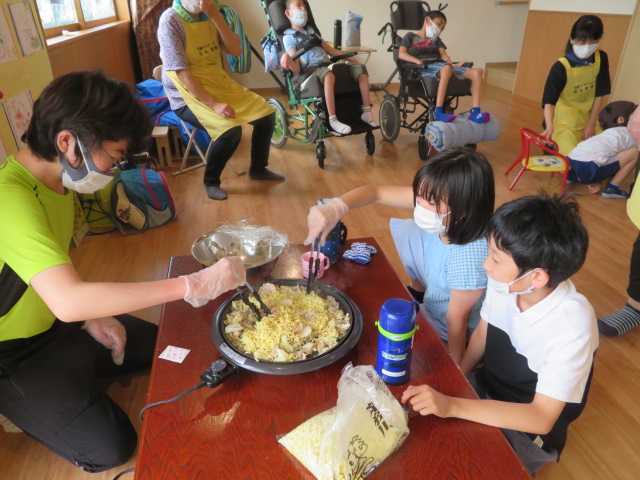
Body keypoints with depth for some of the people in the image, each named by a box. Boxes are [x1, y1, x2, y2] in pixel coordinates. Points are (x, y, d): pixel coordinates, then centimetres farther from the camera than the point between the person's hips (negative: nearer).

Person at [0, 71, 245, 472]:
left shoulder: (57, 182, -4)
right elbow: (67, 301, -46)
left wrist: (92, 315, -5)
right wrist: (191, 286, -46)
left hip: (55, 324, 8)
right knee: (110, 447, -11)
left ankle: (67, 382, 19)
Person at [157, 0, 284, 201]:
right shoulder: (170, 20, -16)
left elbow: (236, 50, -4)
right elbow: (182, 73, -22)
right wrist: (213, 105, -30)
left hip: (219, 83, 7)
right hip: (188, 96, -7)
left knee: (266, 114, -3)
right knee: (231, 130, -30)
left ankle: (258, 168, 17)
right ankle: (211, 181, -6)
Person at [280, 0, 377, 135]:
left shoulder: (311, 31, 28)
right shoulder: (289, 36, 4)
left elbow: (330, 50, 30)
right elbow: (297, 69, -11)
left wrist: (350, 58, 21)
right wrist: (286, 58, -33)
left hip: (328, 65, 7)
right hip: (311, 70, -7)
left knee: (360, 68, -10)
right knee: (328, 74, -41)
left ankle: (366, 112, -12)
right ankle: (333, 120, -38)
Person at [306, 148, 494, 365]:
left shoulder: (470, 256, -40)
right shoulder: (432, 202, -24)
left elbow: (457, 322, -28)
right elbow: (375, 192, -18)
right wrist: (335, 207, -36)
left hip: (446, 336, -6)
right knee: (405, 231, 2)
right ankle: (417, 291, 24)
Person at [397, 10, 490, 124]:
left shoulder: (436, 39, 34)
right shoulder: (411, 36, 18)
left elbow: (443, 55, 17)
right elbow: (401, 54, -1)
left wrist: (452, 64, -6)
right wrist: (418, 61, -18)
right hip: (425, 68, -6)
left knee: (477, 71, -14)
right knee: (446, 68, -41)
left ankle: (475, 112, -23)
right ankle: (438, 112, -44)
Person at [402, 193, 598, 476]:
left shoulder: (571, 326, -32)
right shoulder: (504, 283, -19)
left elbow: (542, 418, -29)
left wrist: (452, 406, -37)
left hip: (529, 430, -4)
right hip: (486, 389, 4)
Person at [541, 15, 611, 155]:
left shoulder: (601, 59, -4)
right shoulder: (561, 66, -20)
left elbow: (599, 95, 0)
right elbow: (549, 101, -25)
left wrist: (591, 125, -4)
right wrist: (550, 126, -41)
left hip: (589, 121, 5)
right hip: (564, 123, -5)